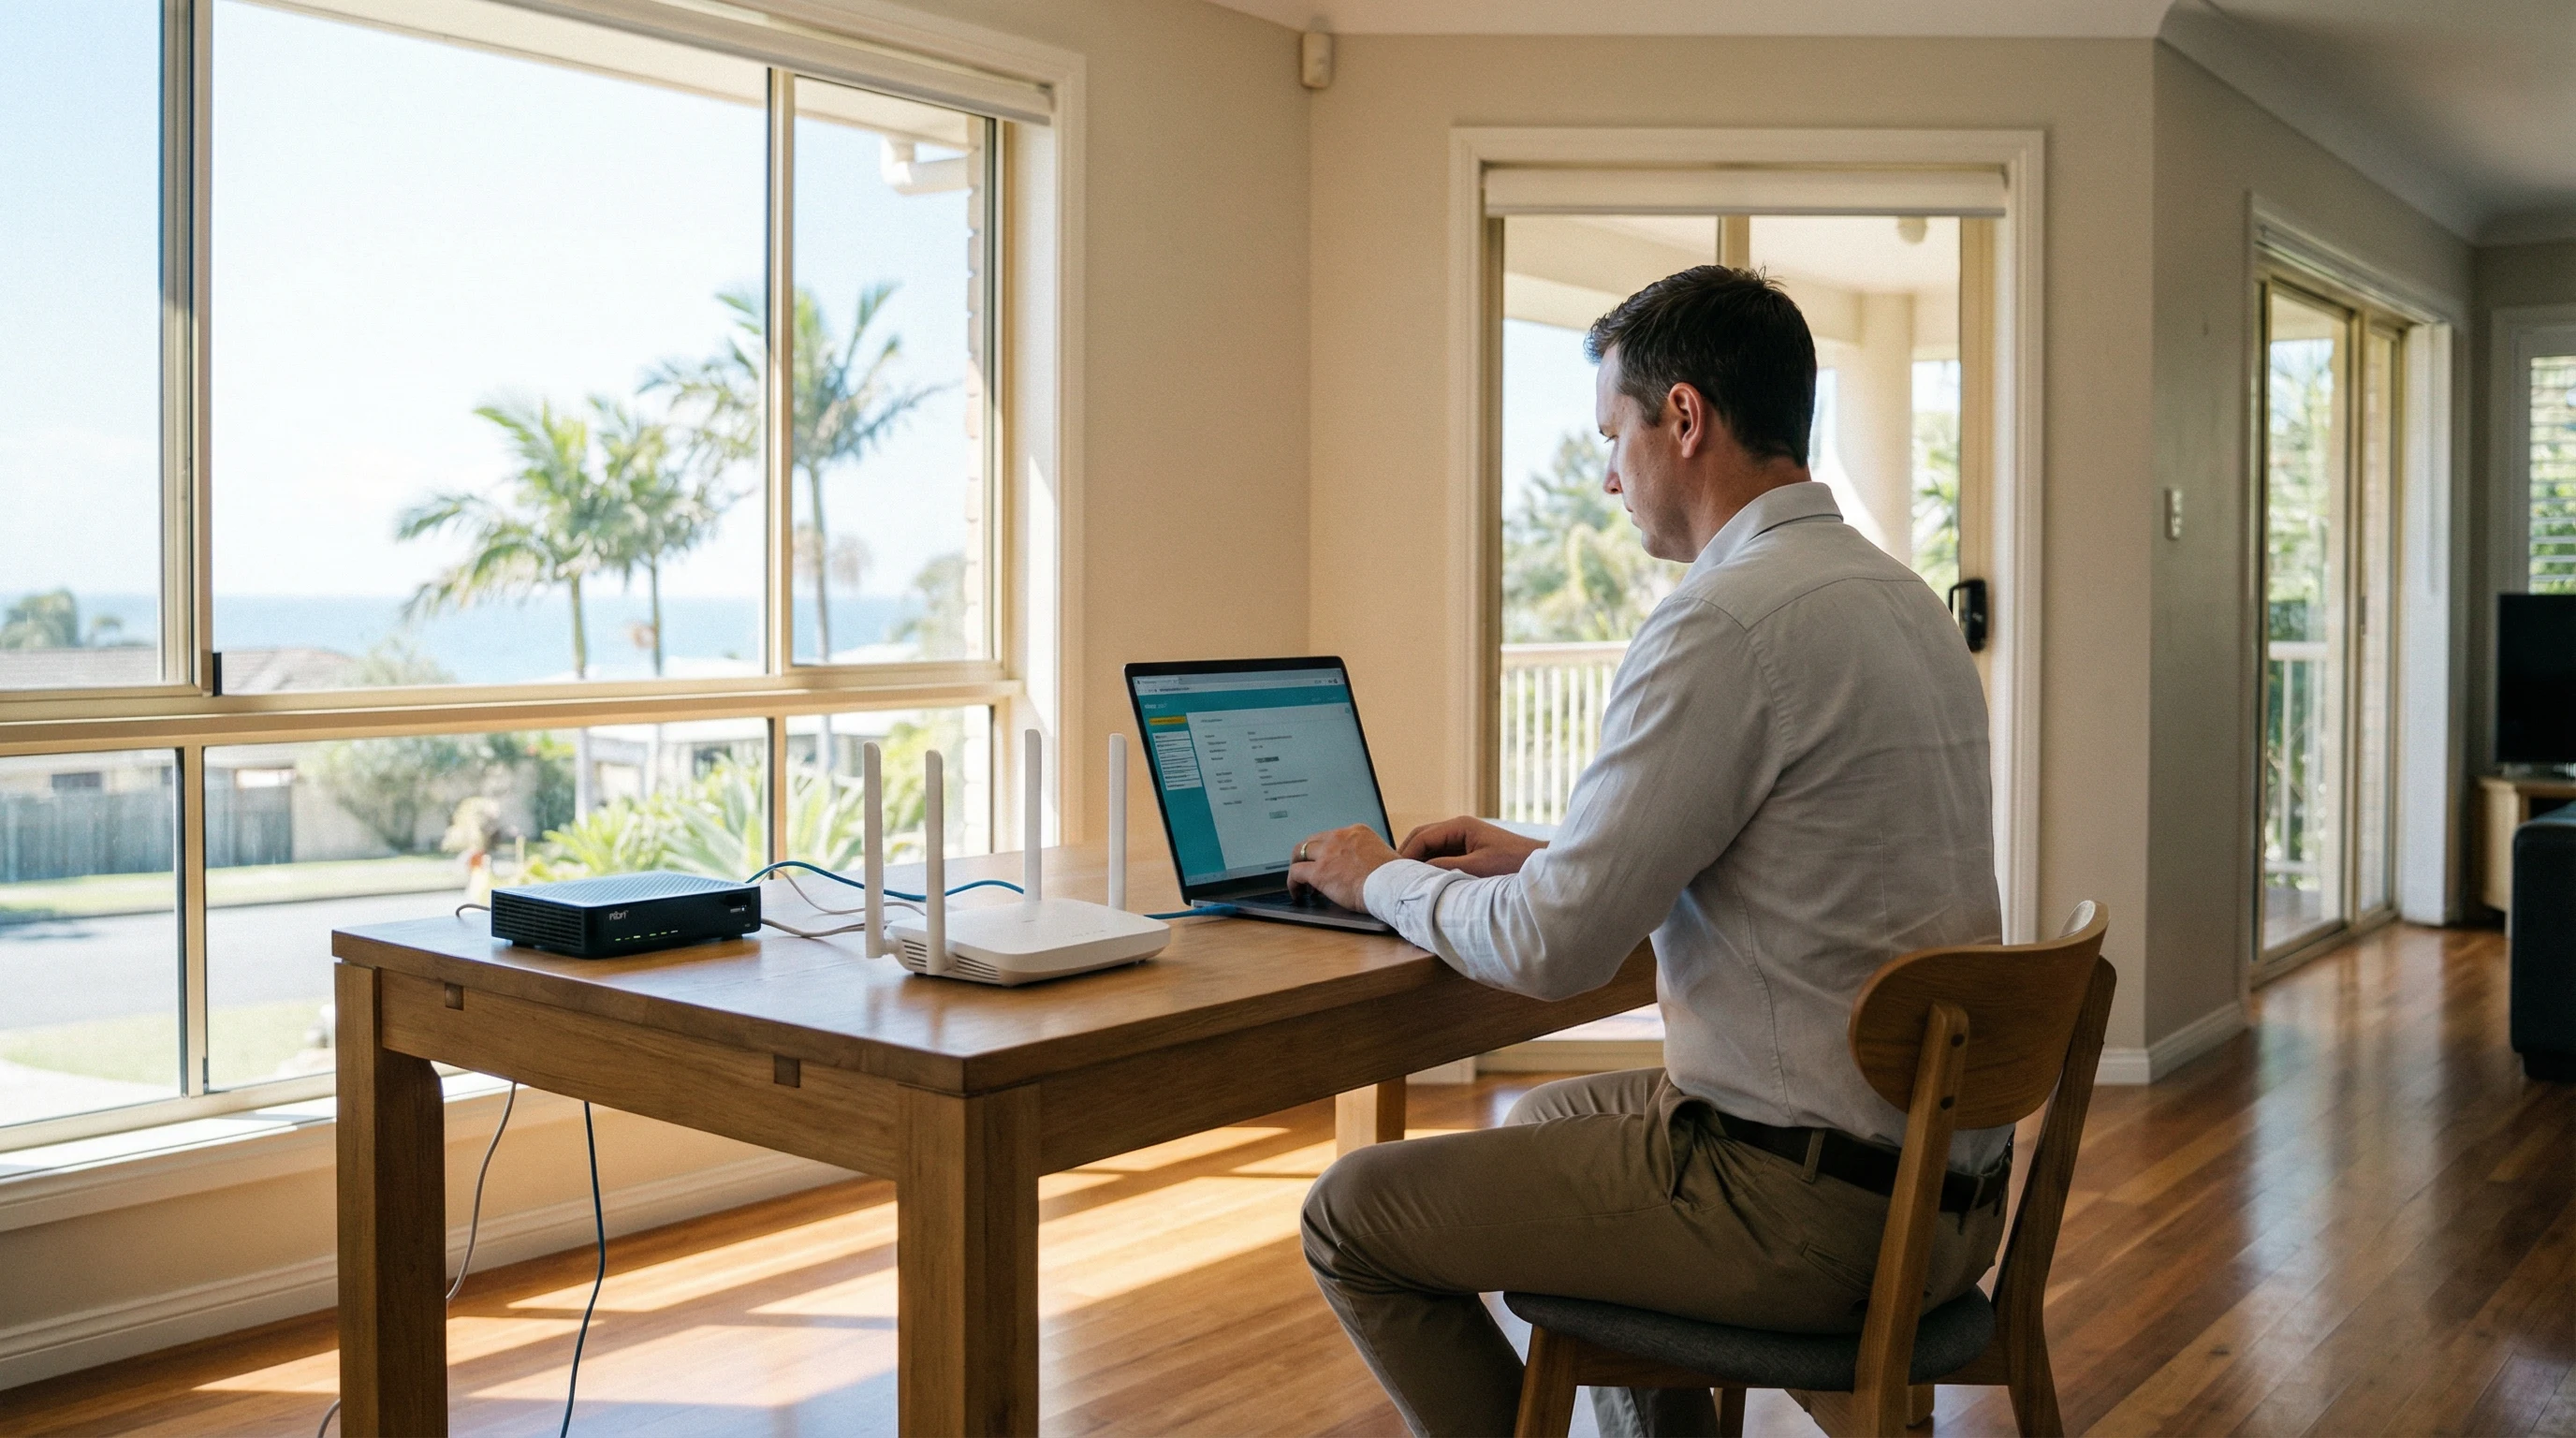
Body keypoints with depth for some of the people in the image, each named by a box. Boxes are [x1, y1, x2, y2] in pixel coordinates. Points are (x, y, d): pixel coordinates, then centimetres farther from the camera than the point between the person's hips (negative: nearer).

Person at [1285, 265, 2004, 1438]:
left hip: (1813, 1207, -10)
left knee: (1352, 1216, 0)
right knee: (1550, 1119, 31)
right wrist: (1537, 856, 17)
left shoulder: (1727, 620, -21)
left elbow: (1552, 947, -20)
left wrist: (1384, 878, -1)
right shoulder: (1902, 599, 9)